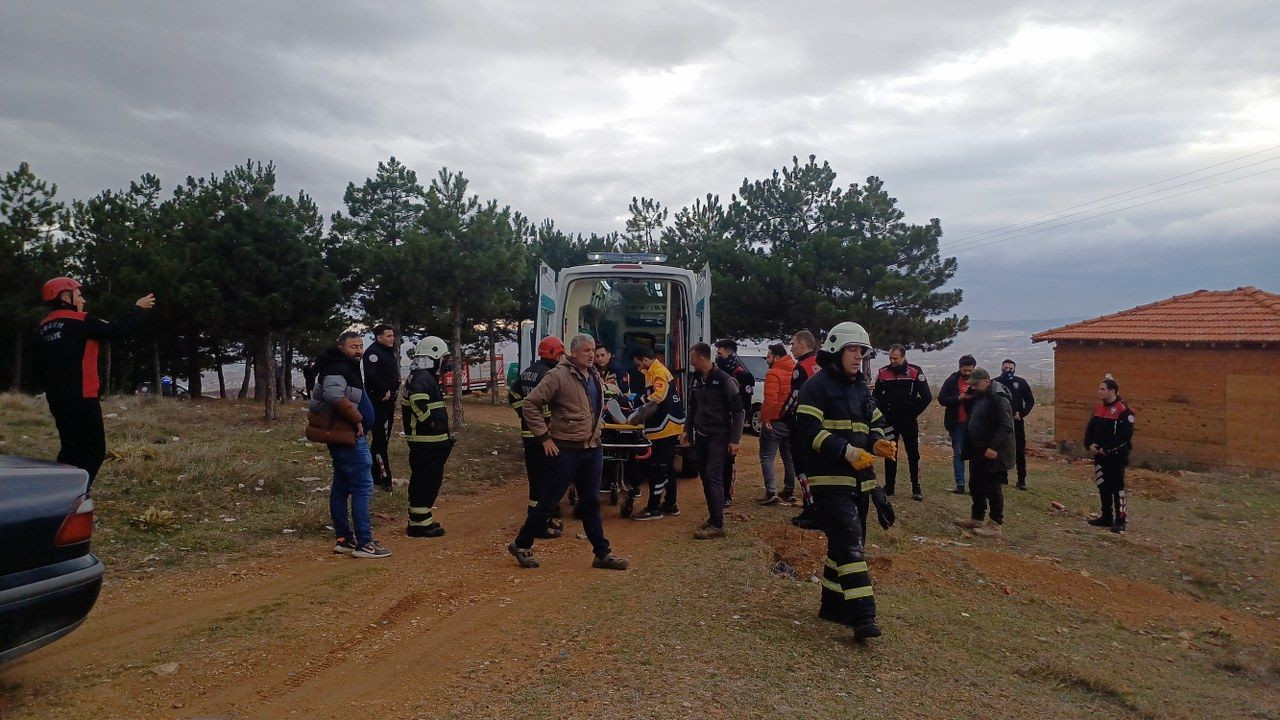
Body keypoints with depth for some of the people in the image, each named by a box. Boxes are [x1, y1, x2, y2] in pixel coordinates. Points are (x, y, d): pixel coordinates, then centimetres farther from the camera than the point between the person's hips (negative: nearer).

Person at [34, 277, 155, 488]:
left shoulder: (43, 328, 13)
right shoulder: (80, 321, -11)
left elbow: (40, 365, 18)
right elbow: (118, 331, -12)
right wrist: (138, 308, 0)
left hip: (56, 398, 9)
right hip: (82, 398, -8)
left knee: (72, 449, 15)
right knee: (94, 450, -4)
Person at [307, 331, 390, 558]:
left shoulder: (348, 368, 18)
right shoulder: (338, 369, -15)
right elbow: (335, 395, -34)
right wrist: (357, 420, -23)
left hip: (343, 436, 11)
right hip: (348, 437, -11)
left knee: (341, 488, 14)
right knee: (363, 487, -9)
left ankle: (344, 539, 23)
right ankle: (364, 543, -8)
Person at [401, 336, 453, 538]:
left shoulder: (416, 376, 17)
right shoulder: (424, 377, -16)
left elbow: (406, 403, 25)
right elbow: (418, 400, -37)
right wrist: (430, 421, -26)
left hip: (417, 437, 11)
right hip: (428, 440, -11)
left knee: (421, 480, 18)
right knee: (428, 480, -4)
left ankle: (417, 520, 27)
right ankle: (420, 523, 1)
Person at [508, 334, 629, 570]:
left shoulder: (595, 377, 11)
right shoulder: (558, 375, -14)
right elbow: (530, 404, -15)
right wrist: (544, 437, -15)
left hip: (593, 449, 7)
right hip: (566, 450, -7)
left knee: (591, 503, 13)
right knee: (549, 501, 3)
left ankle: (603, 553, 19)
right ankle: (521, 545, 19)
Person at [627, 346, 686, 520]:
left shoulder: (659, 372, -15)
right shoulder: (652, 372, 16)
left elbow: (657, 399, -26)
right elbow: (649, 398, 22)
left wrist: (635, 418, -23)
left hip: (664, 429, -10)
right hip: (667, 428, 10)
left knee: (656, 468, -6)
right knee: (667, 467, 16)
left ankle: (654, 509, -1)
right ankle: (670, 505, 24)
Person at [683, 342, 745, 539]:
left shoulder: (723, 379, -14)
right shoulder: (695, 379, 7)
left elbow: (739, 411, -12)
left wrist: (734, 440, -14)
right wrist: (688, 430, 19)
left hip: (719, 436, -7)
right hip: (700, 435, 7)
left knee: (713, 477, -12)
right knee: (705, 477, 9)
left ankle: (717, 525, -10)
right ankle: (714, 517, 20)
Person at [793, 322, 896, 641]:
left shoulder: (862, 389, 18)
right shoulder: (817, 386, -7)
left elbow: (875, 425, 22)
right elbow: (809, 429, -16)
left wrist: (879, 443, -2)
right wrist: (846, 451, -25)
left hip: (859, 478, 8)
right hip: (830, 479, -8)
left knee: (845, 542, 14)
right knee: (849, 541, -16)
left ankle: (833, 604, 27)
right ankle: (862, 615, -17)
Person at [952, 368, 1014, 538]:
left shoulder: (998, 398, -18)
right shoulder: (979, 397, 12)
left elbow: (1005, 427, -25)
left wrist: (994, 447, -31)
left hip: (992, 454, -10)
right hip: (978, 451, 10)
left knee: (992, 489, -3)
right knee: (976, 486, 17)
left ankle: (995, 526, 5)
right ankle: (976, 518, 30)